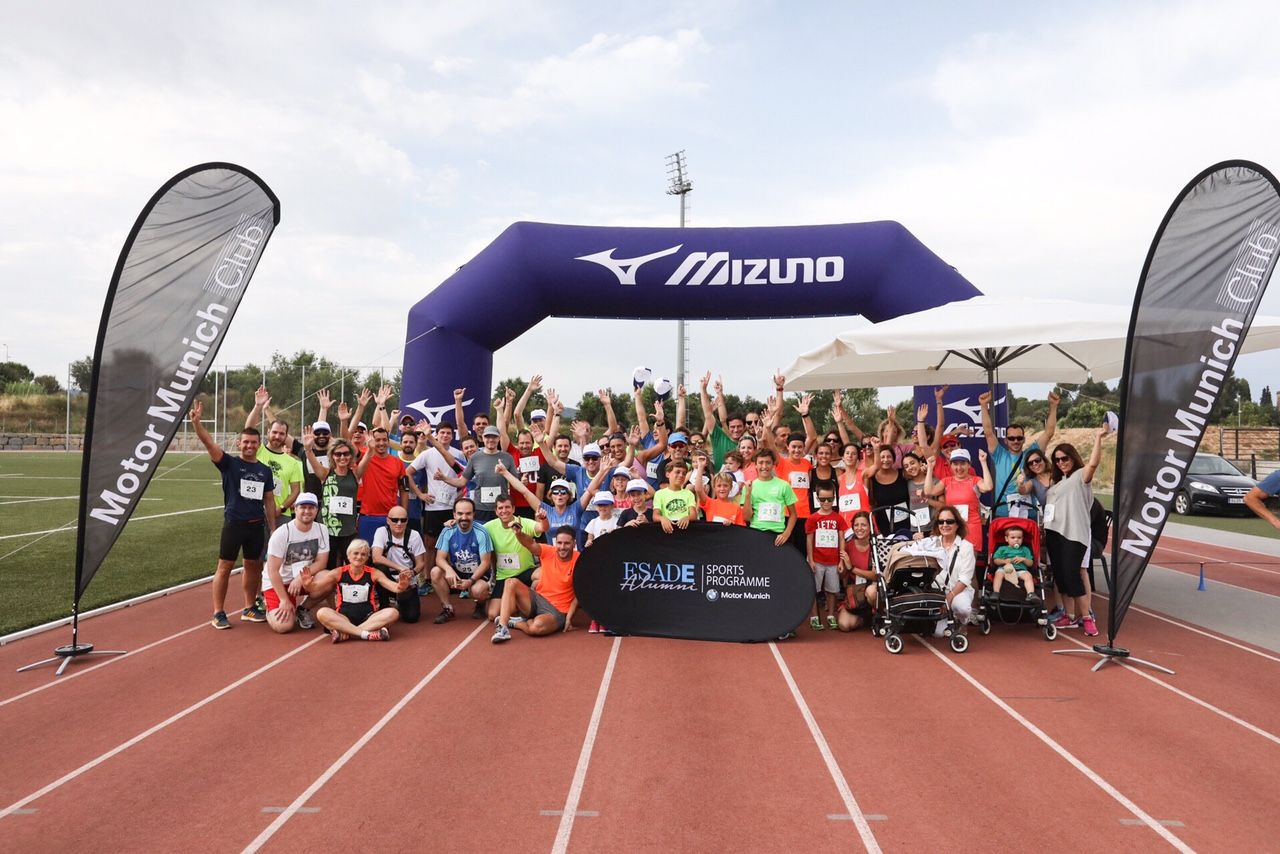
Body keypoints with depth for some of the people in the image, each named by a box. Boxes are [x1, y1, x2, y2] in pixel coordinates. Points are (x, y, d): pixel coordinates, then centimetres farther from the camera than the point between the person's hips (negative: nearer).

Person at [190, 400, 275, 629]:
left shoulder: (265, 471, 8)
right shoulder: (229, 463, -3)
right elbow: (209, 443, -18)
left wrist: (273, 528, 9)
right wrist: (196, 422, -33)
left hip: (257, 525, 4)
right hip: (233, 523, -4)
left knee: (253, 566, 12)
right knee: (225, 566, 0)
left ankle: (249, 608, 24)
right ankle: (219, 613, 7)